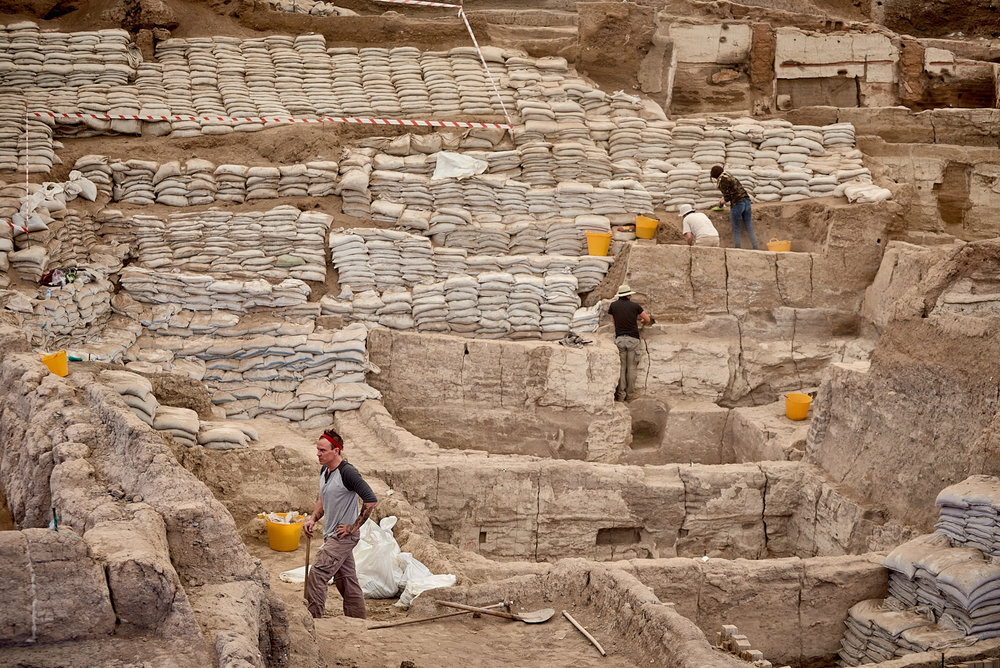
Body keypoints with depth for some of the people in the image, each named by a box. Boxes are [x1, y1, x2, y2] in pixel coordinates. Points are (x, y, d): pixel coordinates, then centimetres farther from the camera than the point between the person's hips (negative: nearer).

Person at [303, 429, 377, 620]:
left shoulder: (348, 472, -19)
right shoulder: (325, 471, 9)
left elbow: (371, 500, -24)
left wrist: (354, 526, -19)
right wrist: (312, 519, 8)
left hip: (344, 535, -9)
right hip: (331, 535, 9)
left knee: (317, 575, -14)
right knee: (346, 580, 14)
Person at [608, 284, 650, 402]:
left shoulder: (613, 305, 4)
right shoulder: (635, 306, 2)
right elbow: (648, 319, 12)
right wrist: (643, 322, 35)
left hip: (620, 339, 0)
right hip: (633, 339, 0)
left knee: (620, 367, 3)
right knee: (631, 368, 5)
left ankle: (620, 394, 0)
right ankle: (630, 394, 6)